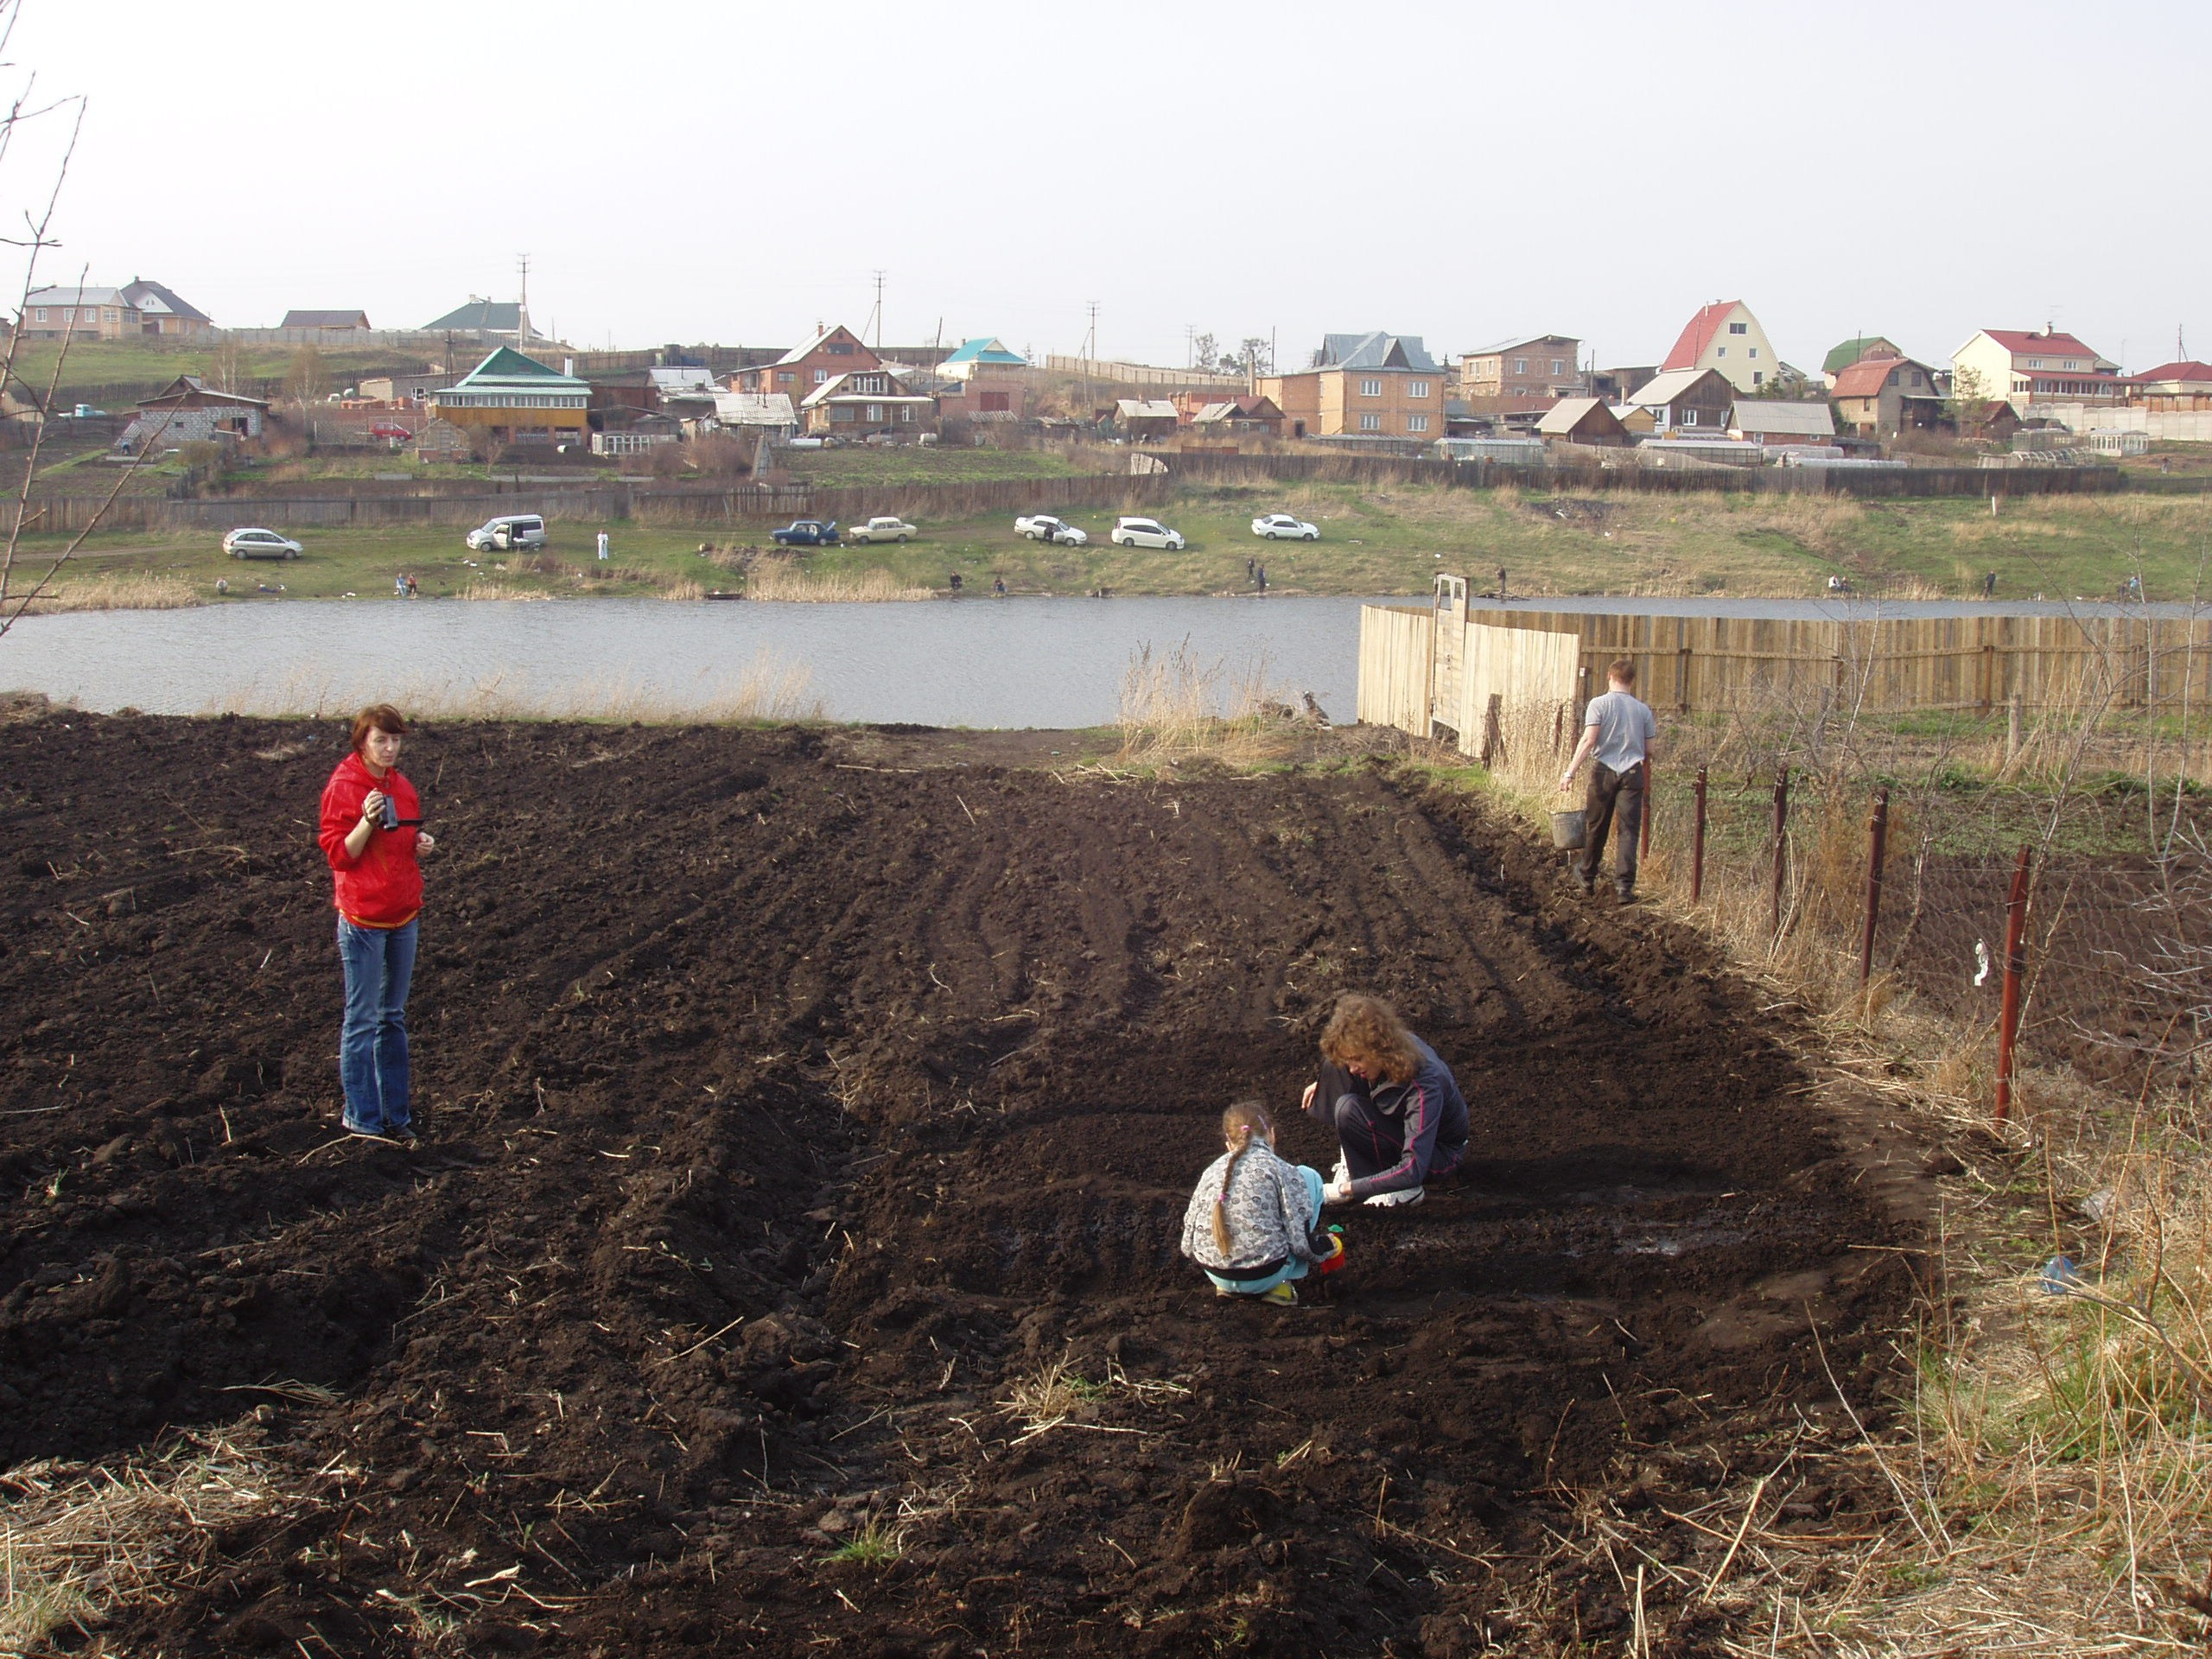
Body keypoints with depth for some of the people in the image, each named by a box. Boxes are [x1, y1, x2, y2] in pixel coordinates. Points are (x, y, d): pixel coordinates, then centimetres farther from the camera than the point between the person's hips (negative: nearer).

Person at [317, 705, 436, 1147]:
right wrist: (367, 821, -27)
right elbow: (339, 854, -13)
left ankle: (395, 1114, 21)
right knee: (363, 1020, -2)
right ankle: (361, 1119, 4)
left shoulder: (400, 785, 10)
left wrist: (421, 843, 1)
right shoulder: (343, 787, -10)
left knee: (394, 1018, 13)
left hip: (404, 916, 7)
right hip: (362, 919, -7)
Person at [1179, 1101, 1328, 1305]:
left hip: (1215, 1275, 5)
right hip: (1264, 1277, -5)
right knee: (1309, 1177, 16)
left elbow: (1188, 1245, 9)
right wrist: (1326, 1248, 15)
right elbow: (1302, 1243, -8)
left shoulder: (1212, 1171, 10)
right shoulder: (1282, 1170, -3)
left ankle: (1229, 1287, 16)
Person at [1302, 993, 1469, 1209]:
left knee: (1348, 1110, -30)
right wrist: (1326, 1083, 0)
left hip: (1437, 1155, -8)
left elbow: (1413, 1172, -40)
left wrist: (1347, 1189, -38)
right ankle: (1350, 1164, -5)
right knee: (1335, 1066, -11)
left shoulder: (1424, 1088, -38)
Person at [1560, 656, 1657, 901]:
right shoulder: (1643, 709, 5)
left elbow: (1589, 740, -13)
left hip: (1605, 772, -1)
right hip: (1632, 773, 1)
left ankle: (1587, 877, 31)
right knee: (1629, 830, 0)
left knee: (1596, 828, 13)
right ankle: (1625, 885, -10)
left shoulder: (1599, 704, -4)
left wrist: (1570, 772, -14)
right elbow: (1651, 748, 6)